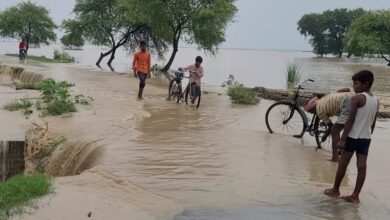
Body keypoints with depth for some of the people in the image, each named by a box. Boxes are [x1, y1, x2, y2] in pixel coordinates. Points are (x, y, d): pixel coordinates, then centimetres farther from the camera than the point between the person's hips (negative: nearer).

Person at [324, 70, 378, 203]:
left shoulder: (357, 98, -13)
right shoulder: (376, 100, 10)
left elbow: (350, 120, -16)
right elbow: (373, 123, 14)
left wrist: (342, 139, -13)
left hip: (353, 137, -6)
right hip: (366, 138, 7)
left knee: (343, 164, 7)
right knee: (362, 167, 4)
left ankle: (335, 190, 19)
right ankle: (355, 196, 9)